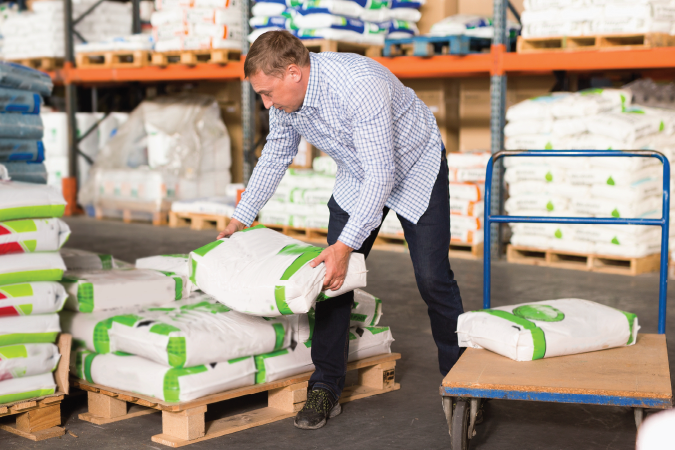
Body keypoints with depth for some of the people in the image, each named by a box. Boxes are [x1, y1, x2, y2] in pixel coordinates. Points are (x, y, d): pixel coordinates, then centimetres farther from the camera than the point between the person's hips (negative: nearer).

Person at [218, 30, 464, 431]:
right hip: (358, 176, 6)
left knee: (433, 278, -7)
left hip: (415, 168, -6)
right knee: (331, 275, -4)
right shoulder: (285, 97, -16)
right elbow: (275, 157, 3)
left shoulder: (360, 86, -39)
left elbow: (381, 174, -40)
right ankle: (326, 389, 2)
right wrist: (242, 218, 5)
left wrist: (346, 245, -45)